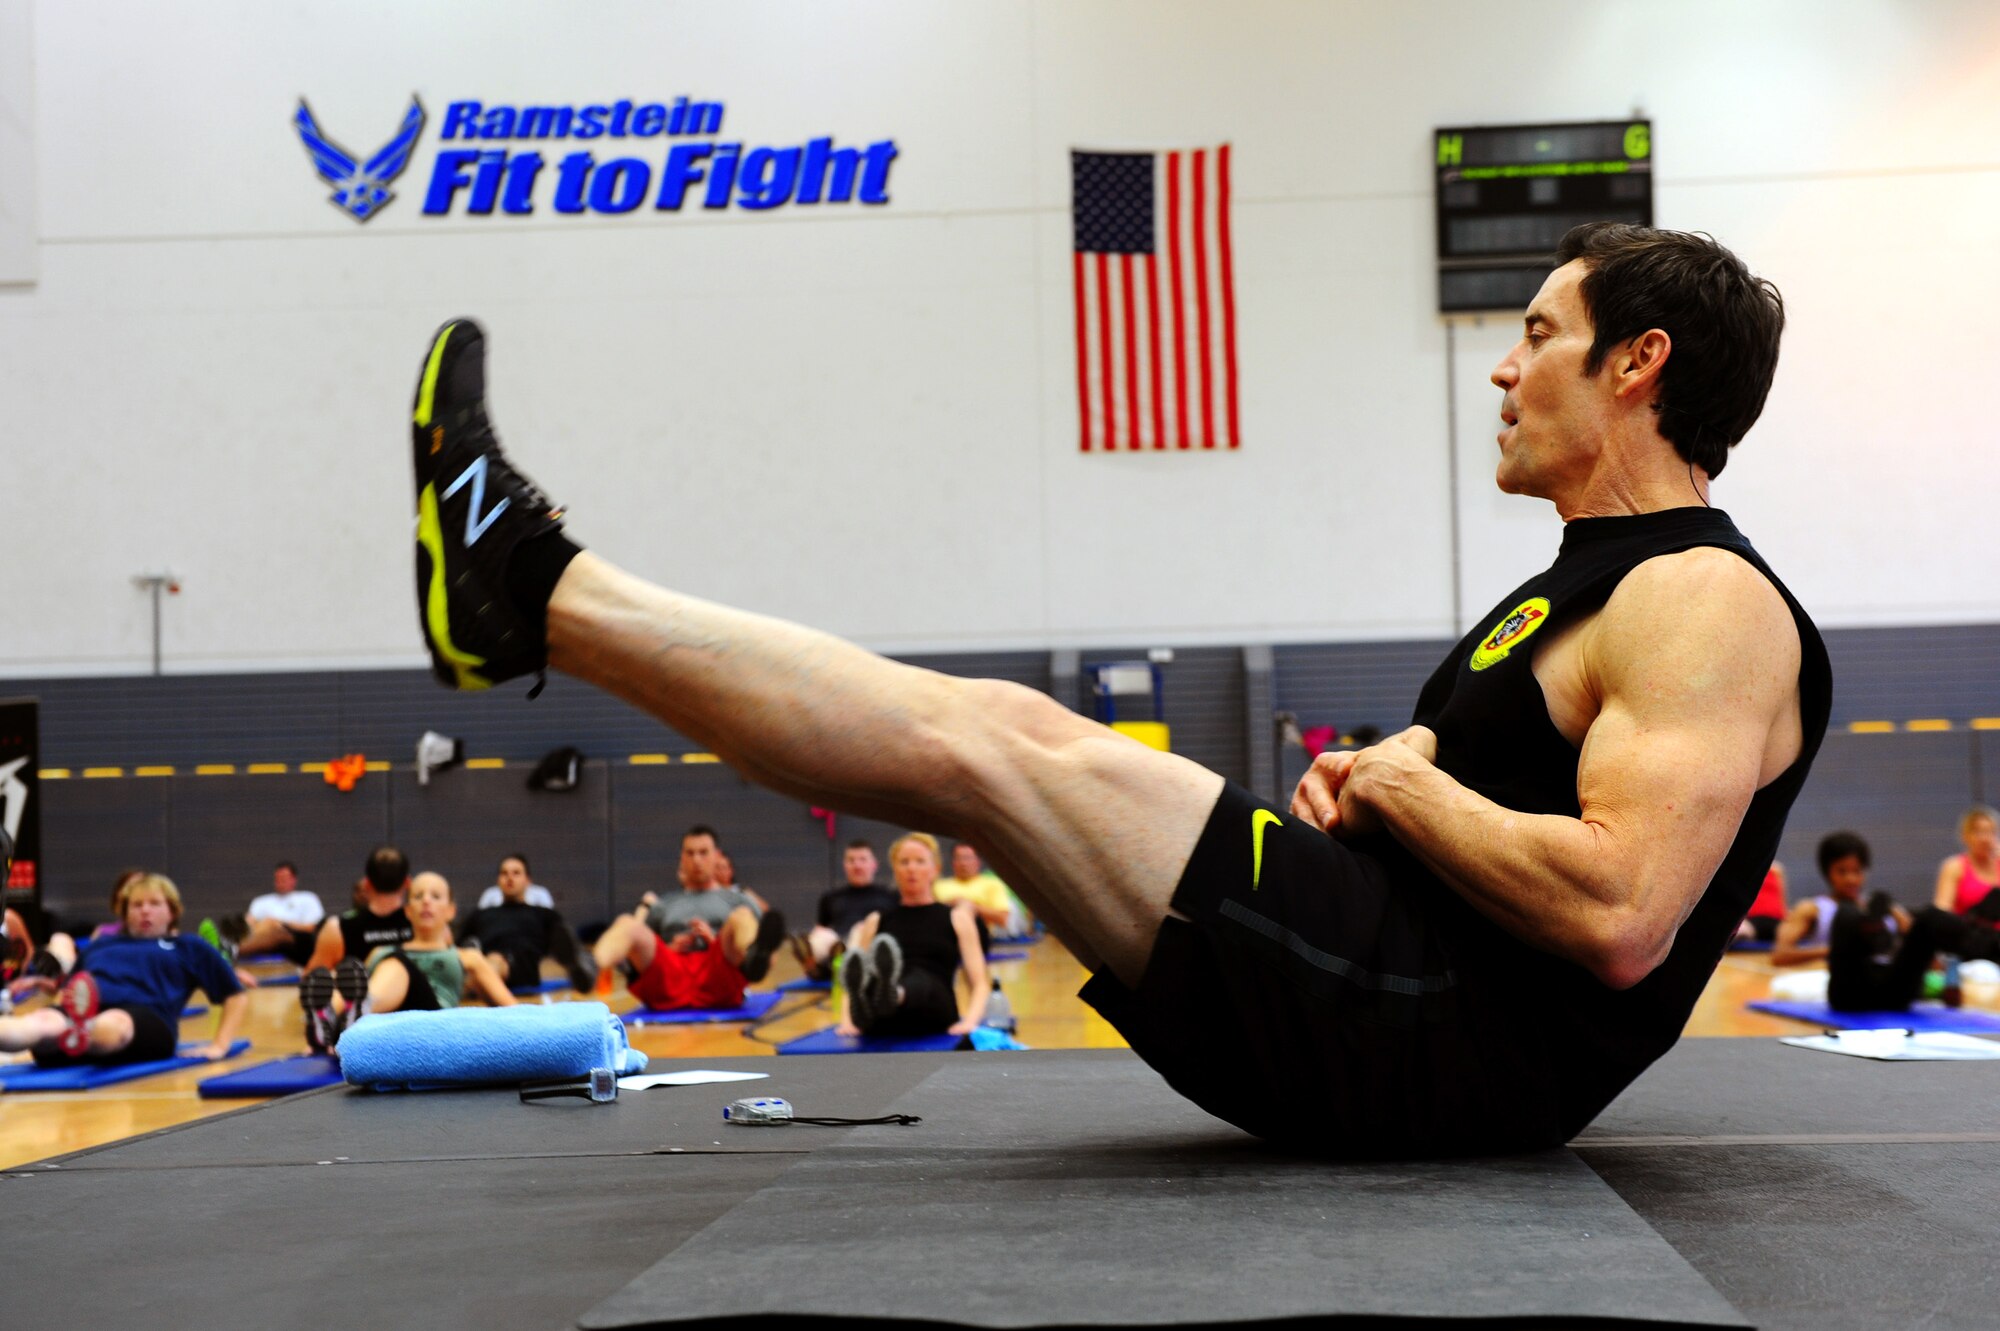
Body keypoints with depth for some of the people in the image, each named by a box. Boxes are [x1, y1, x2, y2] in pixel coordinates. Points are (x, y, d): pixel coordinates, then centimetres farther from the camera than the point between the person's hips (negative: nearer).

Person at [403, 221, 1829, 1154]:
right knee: (1013, 742, 4)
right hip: (1404, 1009, 10)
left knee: (989, 740, -13)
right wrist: (1365, 779, 7)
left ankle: (532, 585, -2)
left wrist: (1408, 791, -12)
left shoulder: (1705, 602, -12)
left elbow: (1618, 919, -26)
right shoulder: (1575, 594, 21)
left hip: (1471, 1046, -10)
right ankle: (528, 592, 10)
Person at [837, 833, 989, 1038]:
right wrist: (848, 1021, -6)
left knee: (919, 980, -38)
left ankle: (891, 995, -73)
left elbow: (980, 984, 11)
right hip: (884, 1023, 2)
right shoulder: (876, 922, 23)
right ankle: (864, 1010, -70)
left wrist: (969, 1021, -10)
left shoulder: (956, 919, 18)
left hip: (934, 1013, -2)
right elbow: (855, 980, 15)